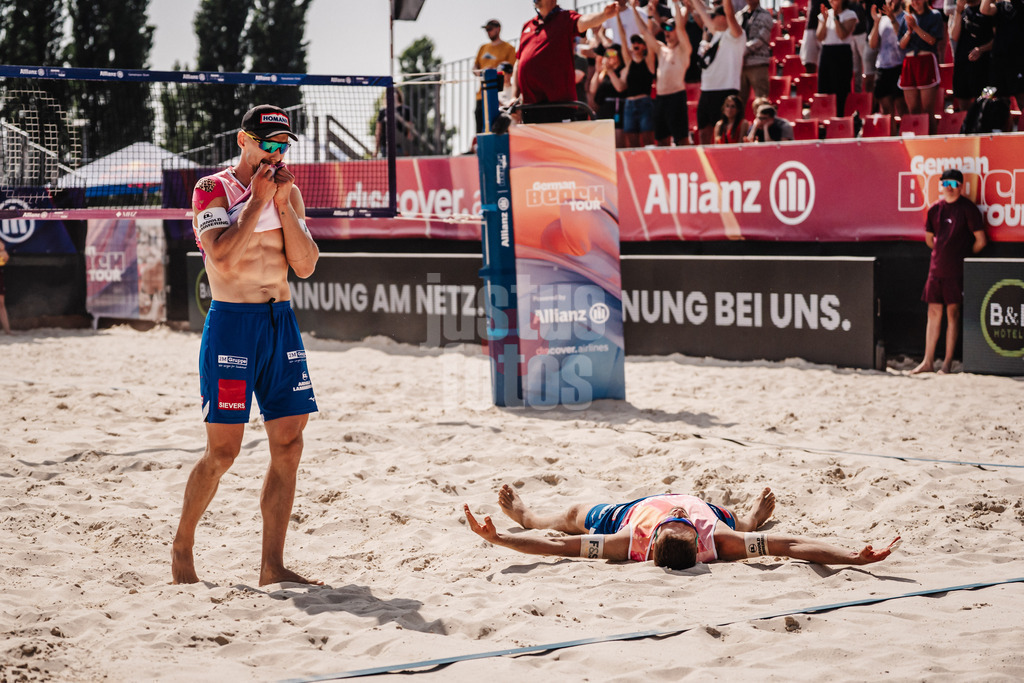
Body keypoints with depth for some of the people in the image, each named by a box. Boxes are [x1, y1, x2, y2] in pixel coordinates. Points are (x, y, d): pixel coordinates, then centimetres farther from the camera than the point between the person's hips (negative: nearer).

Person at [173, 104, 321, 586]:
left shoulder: (288, 193, 12)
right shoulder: (212, 189, -4)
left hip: (282, 321, 6)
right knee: (222, 451, -5)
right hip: (232, 323, -5)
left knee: (288, 447, 1)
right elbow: (223, 256, -19)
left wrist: (283, 203, -5)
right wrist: (258, 200, -14)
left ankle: (272, 565, 7)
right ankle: (182, 547, 16)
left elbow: (305, 266, 3)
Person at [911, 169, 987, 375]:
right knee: (933, 313, 6)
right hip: (936, 268, 5)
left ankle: (948, 363, 2)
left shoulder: (967, 208, -7)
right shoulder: (935, 209, 8)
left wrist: (964, 257, 3)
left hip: (956, 270, -5)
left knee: (953, 313, -2)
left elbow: (980, 241, -6)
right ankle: (928, 362, 10)